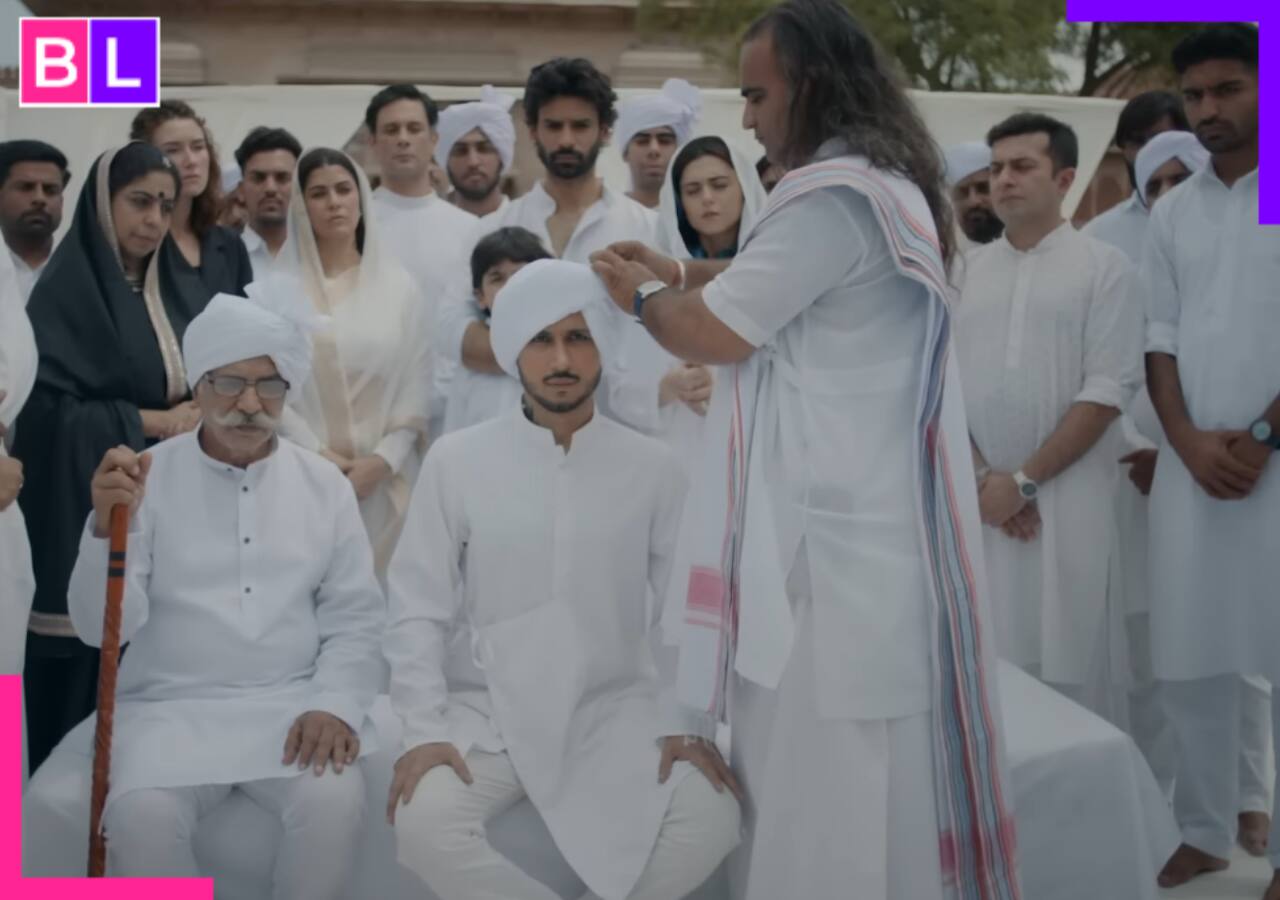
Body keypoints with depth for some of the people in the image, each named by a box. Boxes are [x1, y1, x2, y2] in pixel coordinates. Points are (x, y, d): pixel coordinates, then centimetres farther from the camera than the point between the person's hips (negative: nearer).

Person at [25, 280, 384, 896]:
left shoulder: (324, 485, 7)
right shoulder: (146, 479, 0)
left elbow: (354, 618, 5)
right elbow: (100, 628, -5)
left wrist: (335, 705, -12)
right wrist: (107, 528, -21)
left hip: (291, 704, 1)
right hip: (171, 705, -1)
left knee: (336, 801, -28)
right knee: (141, 815, -30)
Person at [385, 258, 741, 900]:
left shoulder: (653, 468, 0)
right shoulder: (456, 461, -2)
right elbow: (418, 608, 0)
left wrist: (687, 722, -8)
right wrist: (424, 729, -9)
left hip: (616, 710, 1)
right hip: (490, 711, 0)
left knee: (710, 819, -24)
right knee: (424, 821, -28)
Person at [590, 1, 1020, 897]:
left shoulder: (834, 195, -19)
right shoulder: (889, 183, 13)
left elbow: (714, 333, -14)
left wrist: (639, 293, 5)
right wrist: (680, 271, 18)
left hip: (835, 523, -10)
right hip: (871, 512, 10)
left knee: (820, 768, 1)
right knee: (870, 763, 16)